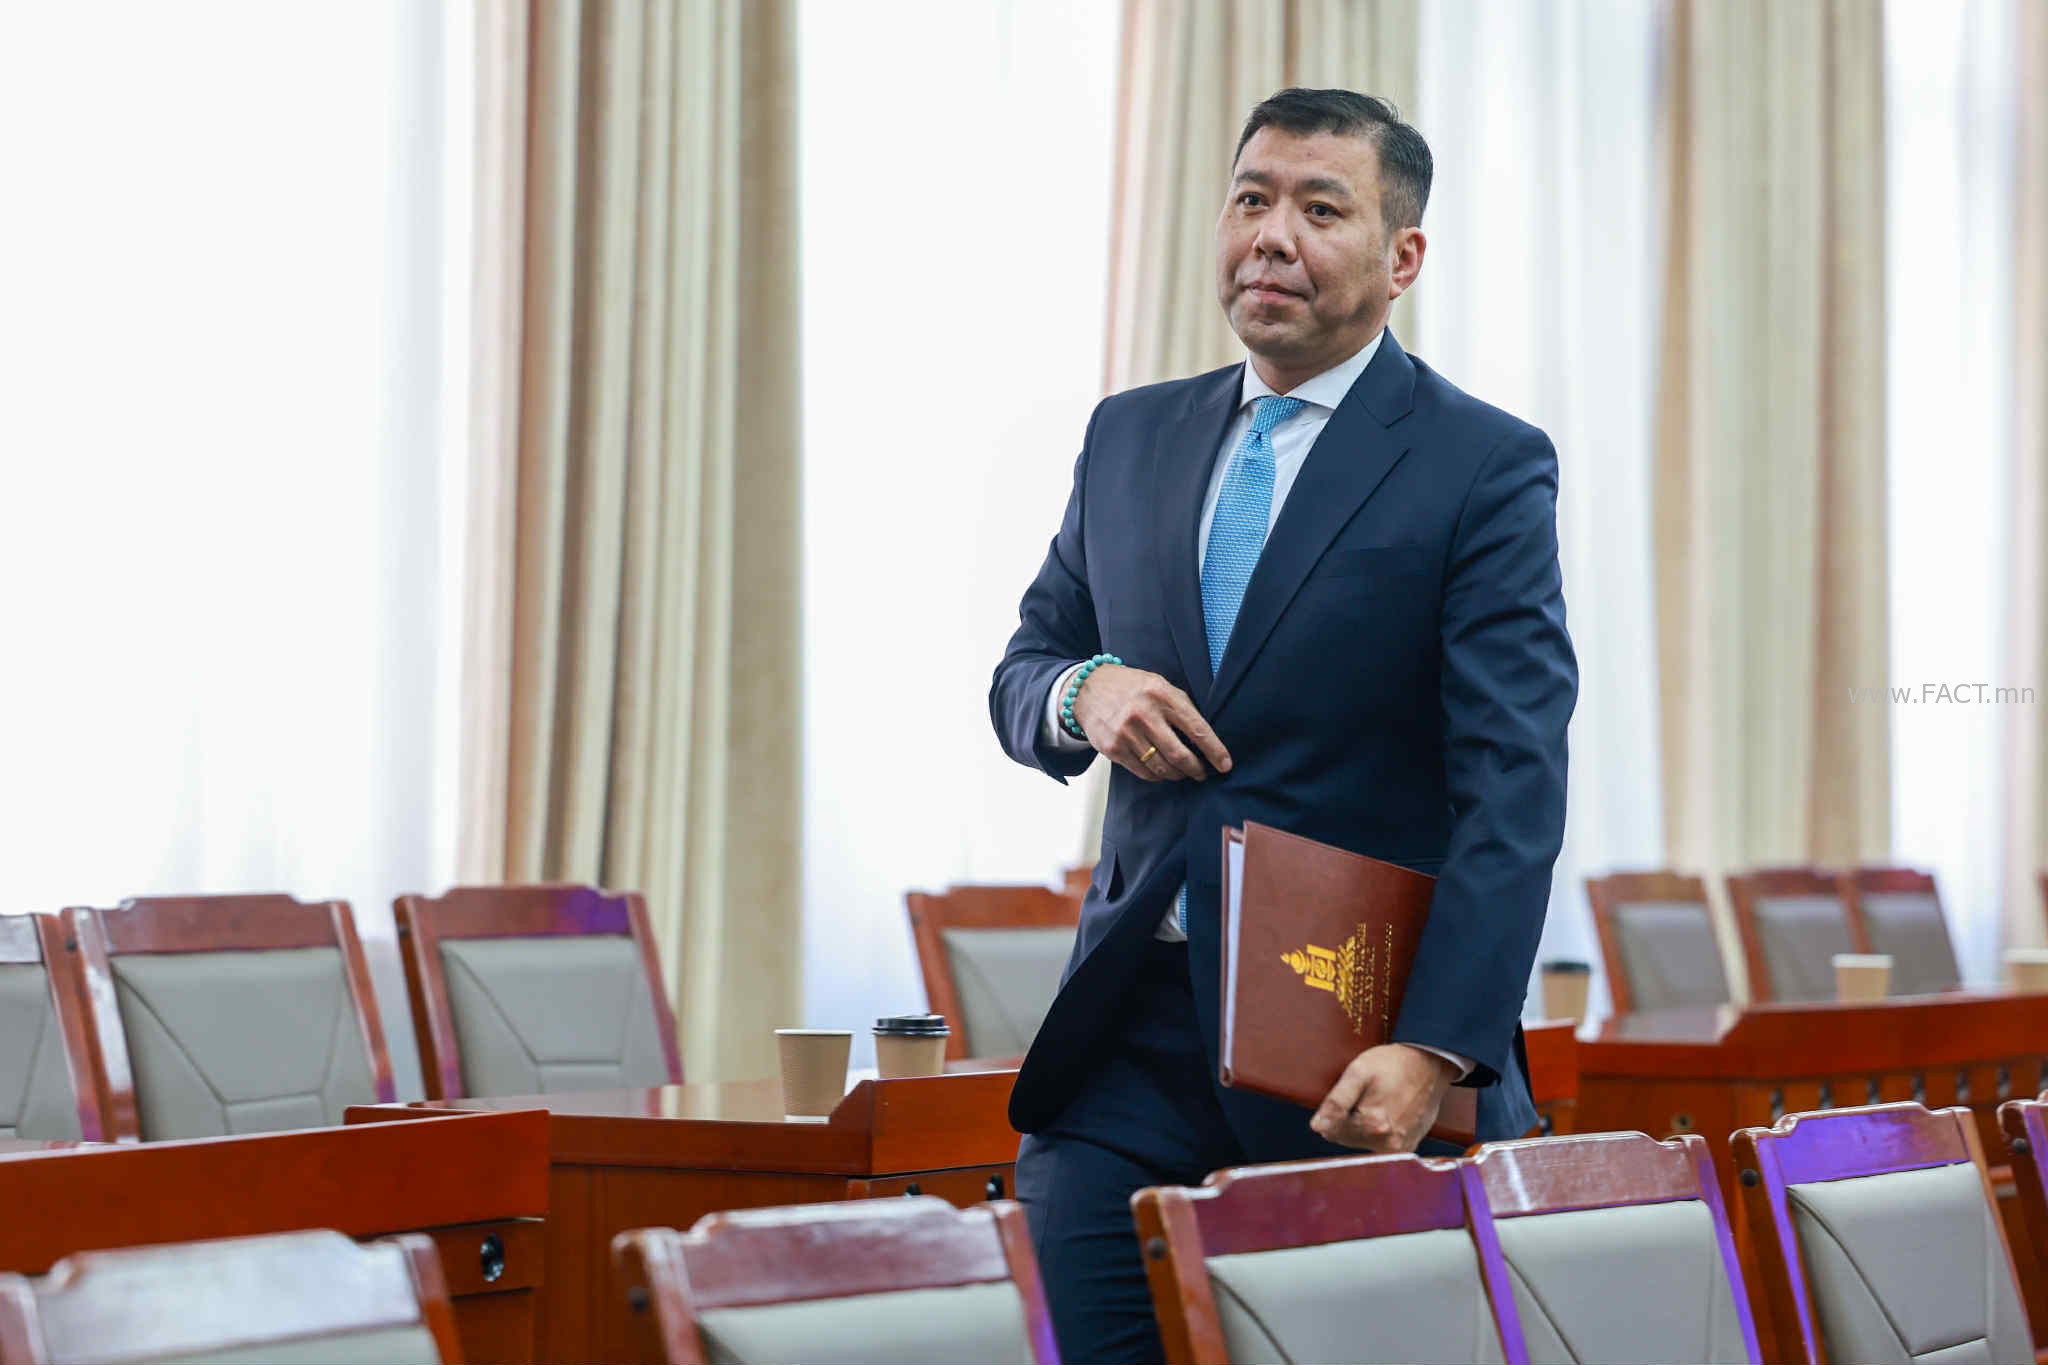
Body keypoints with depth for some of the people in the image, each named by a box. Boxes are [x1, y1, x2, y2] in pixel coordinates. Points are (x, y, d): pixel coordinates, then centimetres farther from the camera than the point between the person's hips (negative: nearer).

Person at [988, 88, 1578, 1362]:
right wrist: (1085, 691, -5)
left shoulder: (1487, 468, -4)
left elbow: (1513, 787, -12)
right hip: (1136, 1031, 4)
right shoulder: (1130, 436, 13)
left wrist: (1436, 1051, -23)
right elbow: (1021, 671, 20)